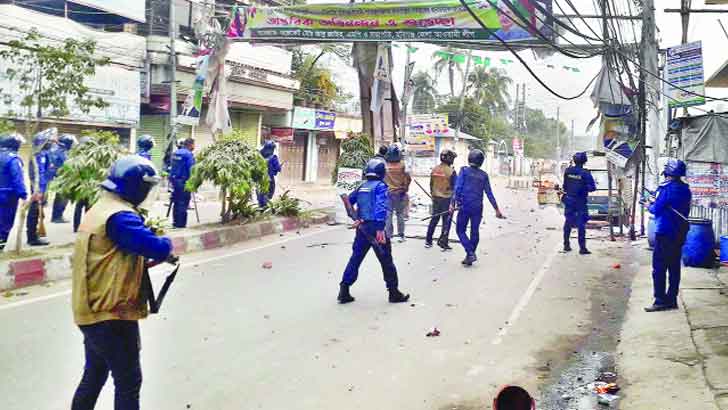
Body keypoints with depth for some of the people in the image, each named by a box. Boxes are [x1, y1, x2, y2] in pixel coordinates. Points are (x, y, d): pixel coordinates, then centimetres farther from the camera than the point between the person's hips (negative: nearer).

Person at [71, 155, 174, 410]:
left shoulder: (100, 209, 11)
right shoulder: (119, 216, -21)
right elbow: (159, 248, -28)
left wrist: (148, 259, 4)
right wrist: (166, 243, -6)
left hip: (93, 311, 10)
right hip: (112, 315, -10)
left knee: (94, 376, 21)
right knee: (128, 381, 3)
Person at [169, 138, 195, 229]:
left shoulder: (176, 153, 13)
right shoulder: (188, 154, -12)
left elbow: (172, 167, 17)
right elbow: (191, 169, -16)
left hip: (174, 180, 8)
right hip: (183, 181, -8)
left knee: (176, 202, 15)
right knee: (183, 203, -4)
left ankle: (175, 222, 20)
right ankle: (181, 223, -3)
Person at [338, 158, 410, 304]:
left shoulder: (361, 187, 13)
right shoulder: (380, 186, -8)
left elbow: (348, 202, 12)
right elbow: (381, 207, -19)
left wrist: (355, 218, 6)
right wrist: (380, 229, -24)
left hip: (361, 228, 6)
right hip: (375, 228, -6)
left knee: (355, 259, 11)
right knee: (386, 261, 5)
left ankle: (344, 292, 8)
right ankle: (394, 293, 13)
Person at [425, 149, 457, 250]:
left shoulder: (434, 170, 3)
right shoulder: (451, 172, -15)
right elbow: (455, 187, -12)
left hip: (436, 198, 6)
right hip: (447, 199, -6)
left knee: (434, 219, 16)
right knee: (446, 221, 4)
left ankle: (428, 241, 19)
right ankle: (443, 241, 2)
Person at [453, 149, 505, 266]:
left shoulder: (464, 170, -3)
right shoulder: (484, 175, 6)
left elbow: (458, 188, -10)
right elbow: (489, 194, 5)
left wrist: (453, 203, -9)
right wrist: (497, 209, 10)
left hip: (465, 206, -3)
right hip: (477, 208, 3)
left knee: (460, 230, 7)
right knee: (475, 232, 11)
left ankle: (471, 253, -9)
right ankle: (469, 257, 16)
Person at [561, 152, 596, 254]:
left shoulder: (567, 171, -3)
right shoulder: (585, 173, -13)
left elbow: (565, 185, 4)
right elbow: (592, 188, -11)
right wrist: (585, 187, 7)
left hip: (568, 200, 4)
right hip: (580, 202, -4)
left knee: (568, 223, 14)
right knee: (581, 225, 0)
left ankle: (566, 245, 18)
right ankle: (582, 248, -1)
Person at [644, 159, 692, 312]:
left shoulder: (667, 188, -14)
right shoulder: (686, 190, 9)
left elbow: (656, 209, -13)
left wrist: (650, 206, 8)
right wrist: (657, 203, 14)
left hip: (665, 233, -8)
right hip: (680, 234, 8)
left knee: (659, 268, -4)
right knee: (674, 268, 11)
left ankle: (660, 301, -6)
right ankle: (672, 300, 14)